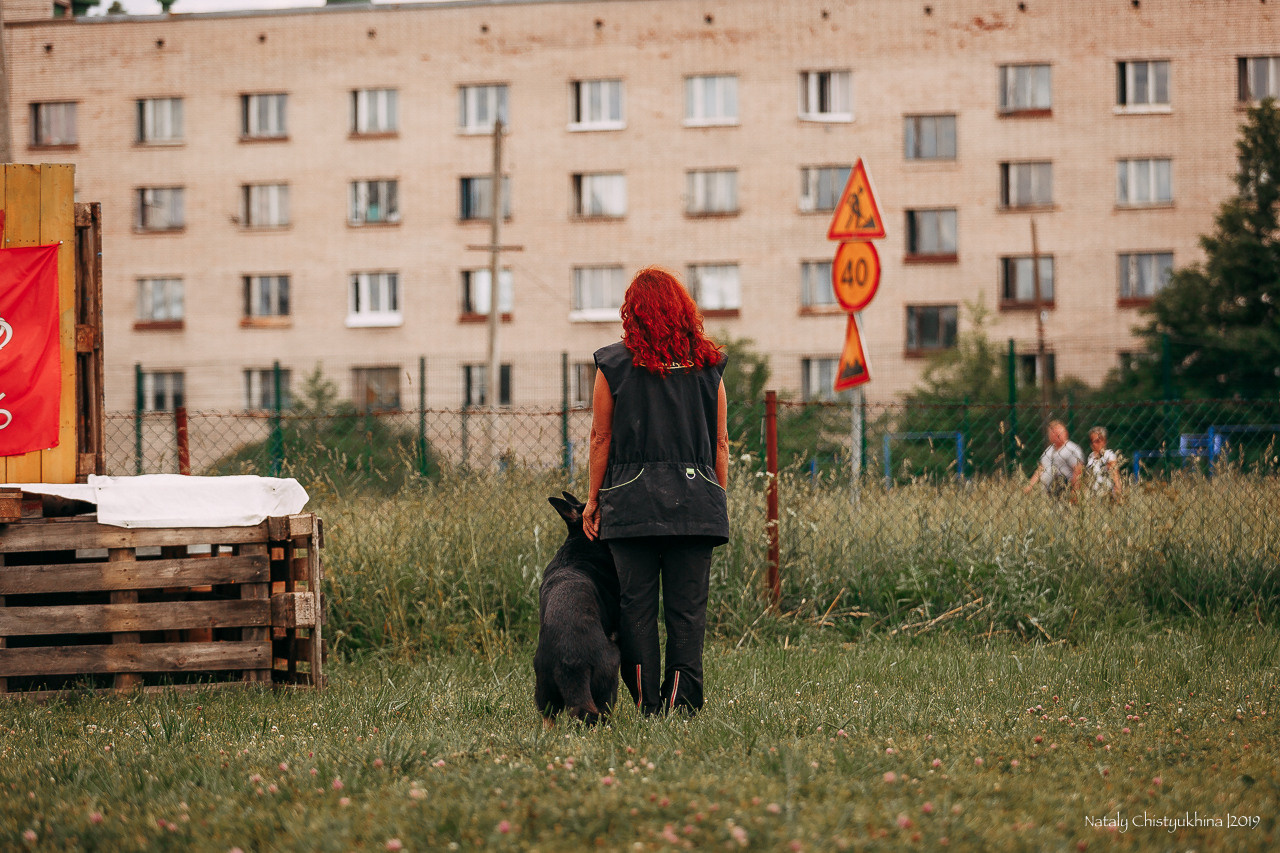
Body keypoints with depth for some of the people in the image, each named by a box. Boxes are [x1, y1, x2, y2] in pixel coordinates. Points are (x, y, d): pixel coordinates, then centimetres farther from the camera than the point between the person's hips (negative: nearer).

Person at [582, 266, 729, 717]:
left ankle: (646, 701, 1)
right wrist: (719, 500, 15)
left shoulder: (614, 364, 0)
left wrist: (593, 499, 8)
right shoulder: (706, 364, 6)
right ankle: (682, 701, -2)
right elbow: (721, 440, 8)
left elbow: (601, 437, 1)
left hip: (632, 502, -2)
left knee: (636, 604, 3)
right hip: (696, 501, 2)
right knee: (688, 607, 3)